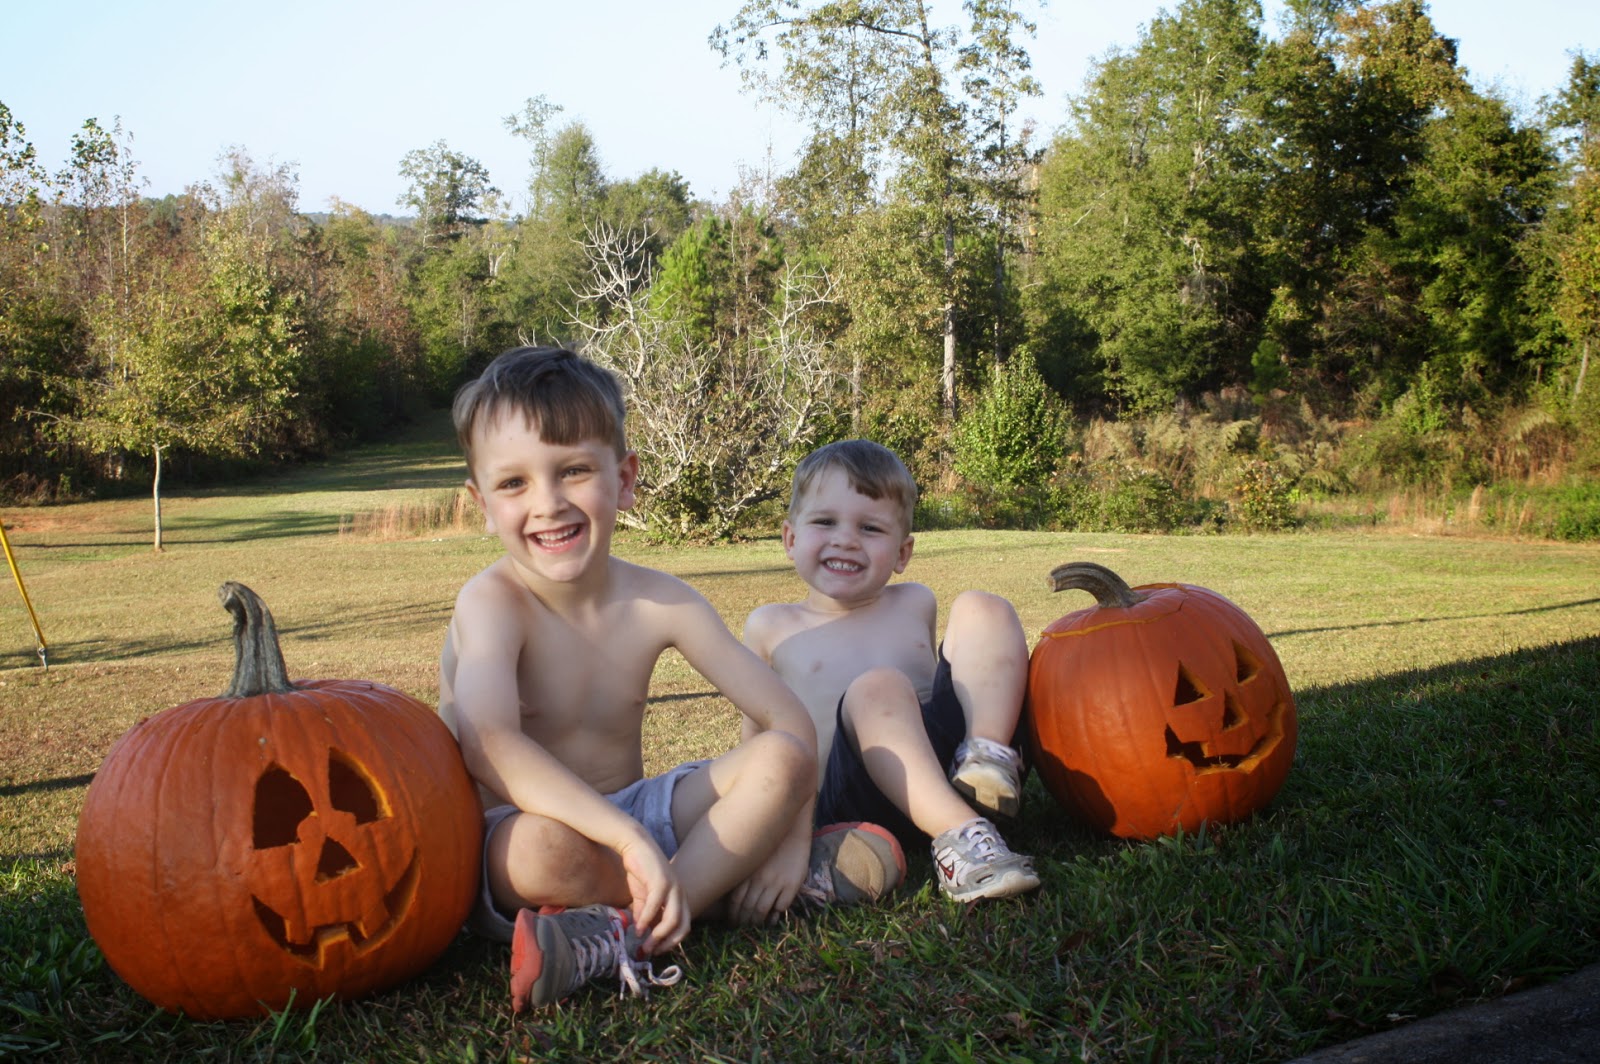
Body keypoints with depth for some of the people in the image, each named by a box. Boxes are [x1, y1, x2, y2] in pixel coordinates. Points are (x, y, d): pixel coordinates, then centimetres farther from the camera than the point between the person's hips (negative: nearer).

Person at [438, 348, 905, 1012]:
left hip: (632, 814, 5)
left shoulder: (658, 601, -5)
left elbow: (790, 719, -3)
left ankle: (625, 932, -24)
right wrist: (631, 840, -44)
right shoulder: (494, 602, -18)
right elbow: (490, 748, -36)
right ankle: (717, 878, -16)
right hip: (508, 830, -5)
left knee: (778, 757, -17)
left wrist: (791, 836, -16)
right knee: (543, 847, -39)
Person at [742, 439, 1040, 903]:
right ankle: (958, 837, -44)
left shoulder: (916, 606, 20)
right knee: (876, 690, -34)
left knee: (983, 609, -5)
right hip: (848, 792, -4)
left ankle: (987, 757, -24)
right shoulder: (771, 628, 12)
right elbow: (757, 734, 19)